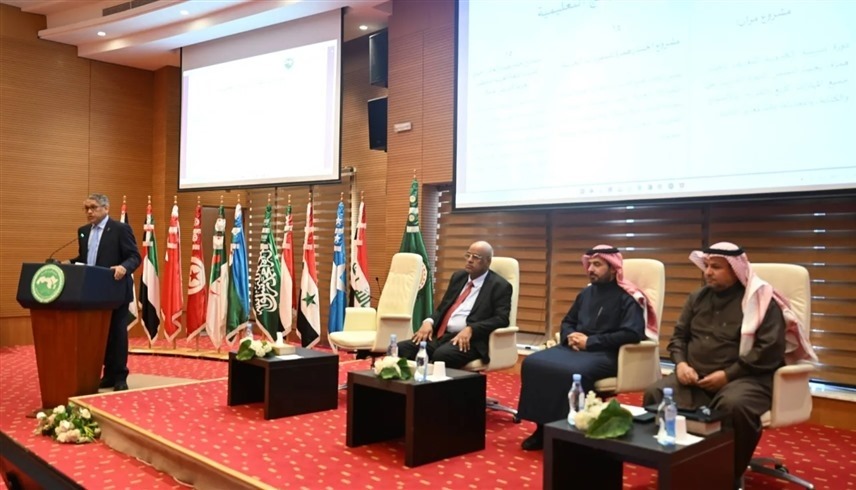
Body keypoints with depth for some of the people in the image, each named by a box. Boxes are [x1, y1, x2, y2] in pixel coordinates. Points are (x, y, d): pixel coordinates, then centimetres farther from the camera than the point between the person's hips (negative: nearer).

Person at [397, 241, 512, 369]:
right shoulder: (458, 277, 19)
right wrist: (429, 322, -1)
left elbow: (501, 319, -10)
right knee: (401, 348, -17)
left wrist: (470, 329, -23)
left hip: (469, 339, -6)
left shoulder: (500, 286, 0)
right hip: (441, 335, 6)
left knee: (442, 355, -37)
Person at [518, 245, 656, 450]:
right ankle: (542, 428, -12)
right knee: (533, 363, -18)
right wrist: (570, 337, 0)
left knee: (573, 372, -38)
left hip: (606, 354, -6)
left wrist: (590, 341, -15)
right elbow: (567, 322, 25)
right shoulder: (586, 293, 18)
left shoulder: (628, 298, -4)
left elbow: (632, 334, -16)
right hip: (576, 348, 7)